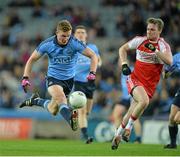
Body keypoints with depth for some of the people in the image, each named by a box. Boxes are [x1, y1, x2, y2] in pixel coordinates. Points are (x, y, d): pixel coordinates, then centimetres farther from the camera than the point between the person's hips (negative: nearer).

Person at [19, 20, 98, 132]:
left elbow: (93, 56, -13)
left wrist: (92, 73, -28)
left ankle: (36, 101, 34)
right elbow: (32, 60, -4)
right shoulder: (47, 44, -15)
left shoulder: (75, 43, -18)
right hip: (53, 78, -1)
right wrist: (25, 78, -13)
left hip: (69, 79, 2)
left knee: (53, 110, 8)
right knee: (60, 96, -34)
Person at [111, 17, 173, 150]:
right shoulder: (140, 40, -1)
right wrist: (124, 64, 0)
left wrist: (155, 50, -29)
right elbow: (123, 49, 14)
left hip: (150, 84, 1)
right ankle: (128, 127, -10)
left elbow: (169, 61, -23)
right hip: (135, 78, -1)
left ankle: (118, 135, 23)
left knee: (132, 112, 3)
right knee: (144, 101, -29)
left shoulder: (163, 45, -5)